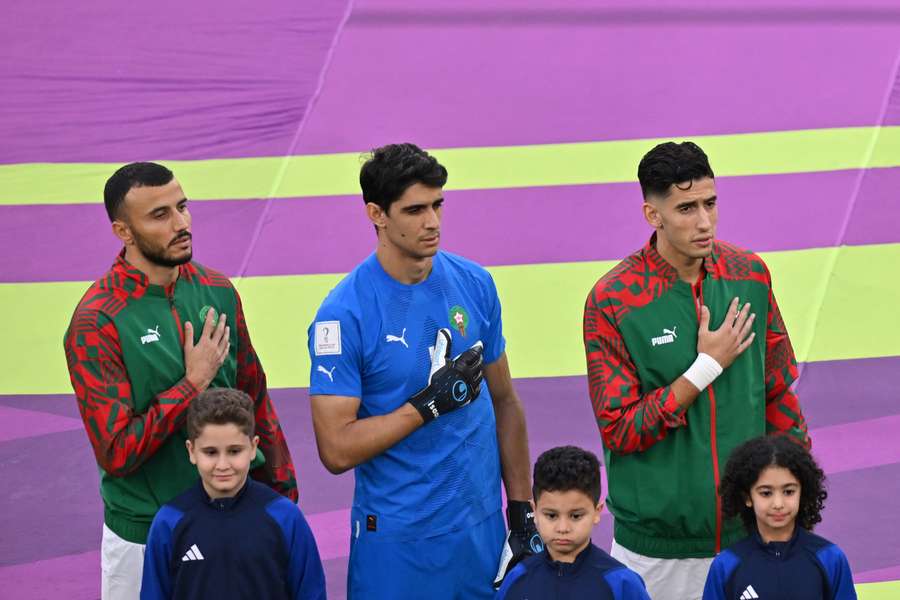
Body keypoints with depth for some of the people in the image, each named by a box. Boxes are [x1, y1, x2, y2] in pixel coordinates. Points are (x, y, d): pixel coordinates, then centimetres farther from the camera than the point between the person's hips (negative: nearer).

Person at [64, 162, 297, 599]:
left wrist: (282, 494, 10)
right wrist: (194, 382, -19)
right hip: (145, 534, -5)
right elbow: (117, 453, -21)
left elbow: (255, 399, 9)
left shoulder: (216, 290, 0)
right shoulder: (96, 324, -18)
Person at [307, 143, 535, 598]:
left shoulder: (474, 284, 1)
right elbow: (337, 450, -17)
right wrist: (432, 402, -20)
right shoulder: (344, 314, -14)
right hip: (396, 541, -4)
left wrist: (522, 509, 8)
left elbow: (504, 401, 9)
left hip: (482, 527, 4)